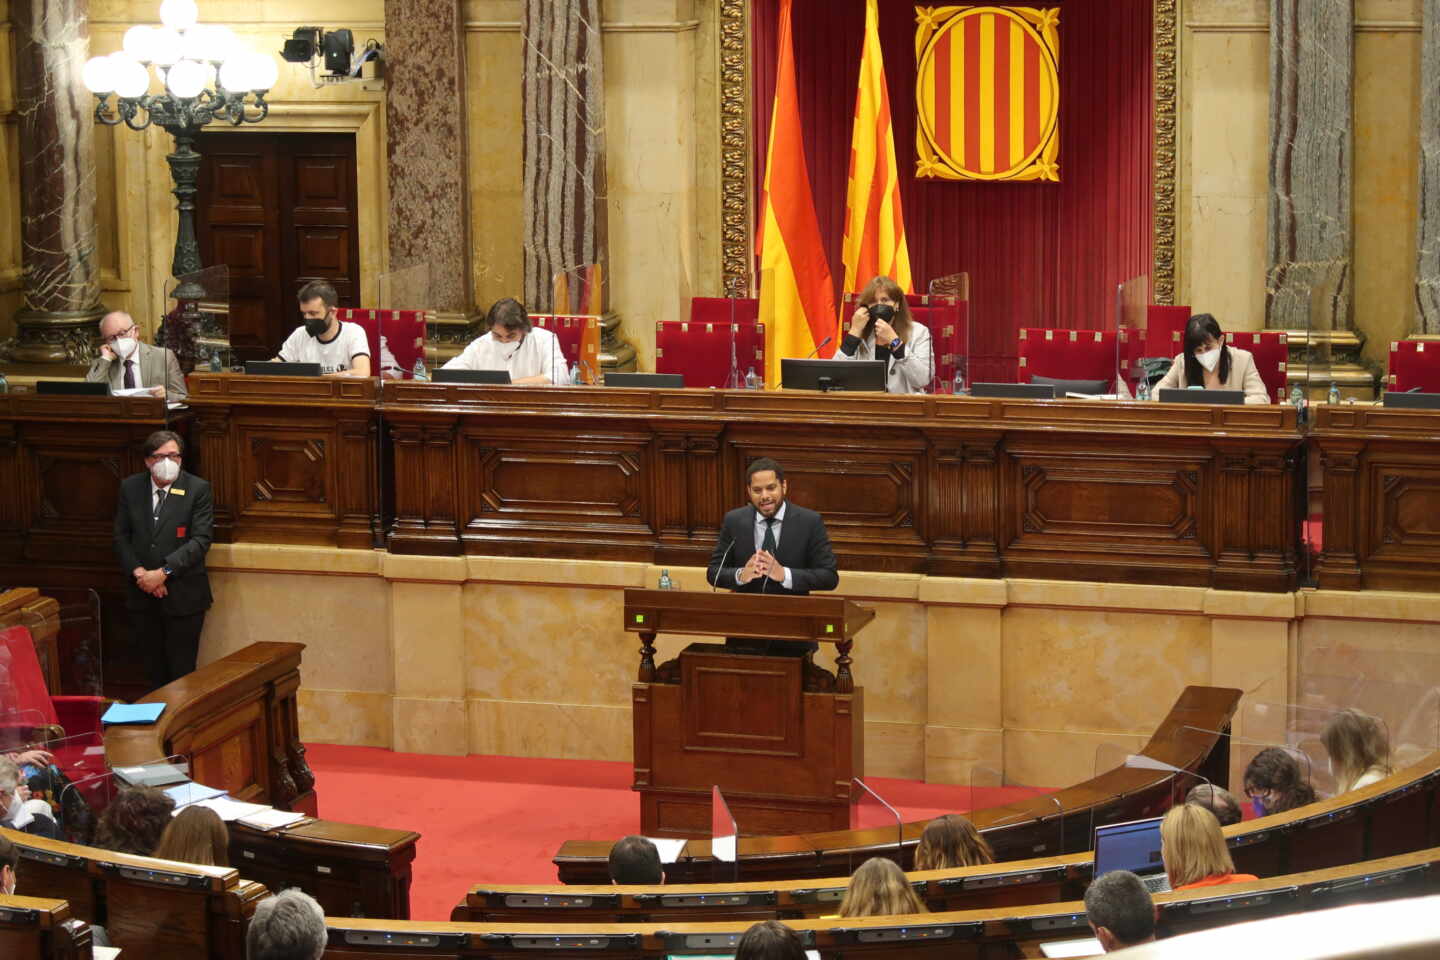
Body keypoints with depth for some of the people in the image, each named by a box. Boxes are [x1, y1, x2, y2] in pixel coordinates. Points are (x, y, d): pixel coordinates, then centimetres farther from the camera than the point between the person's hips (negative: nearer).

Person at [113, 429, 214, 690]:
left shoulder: (197, 489, -7)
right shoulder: (130, 487, 4)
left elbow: (200, 540, -12)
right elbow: (121, 537, 6)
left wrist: (163, 573, -19)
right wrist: (139, 572, -10)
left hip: (183, 595, -3)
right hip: (142, 596, 3)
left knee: (182, 669, -1)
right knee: (155, 668, 9)